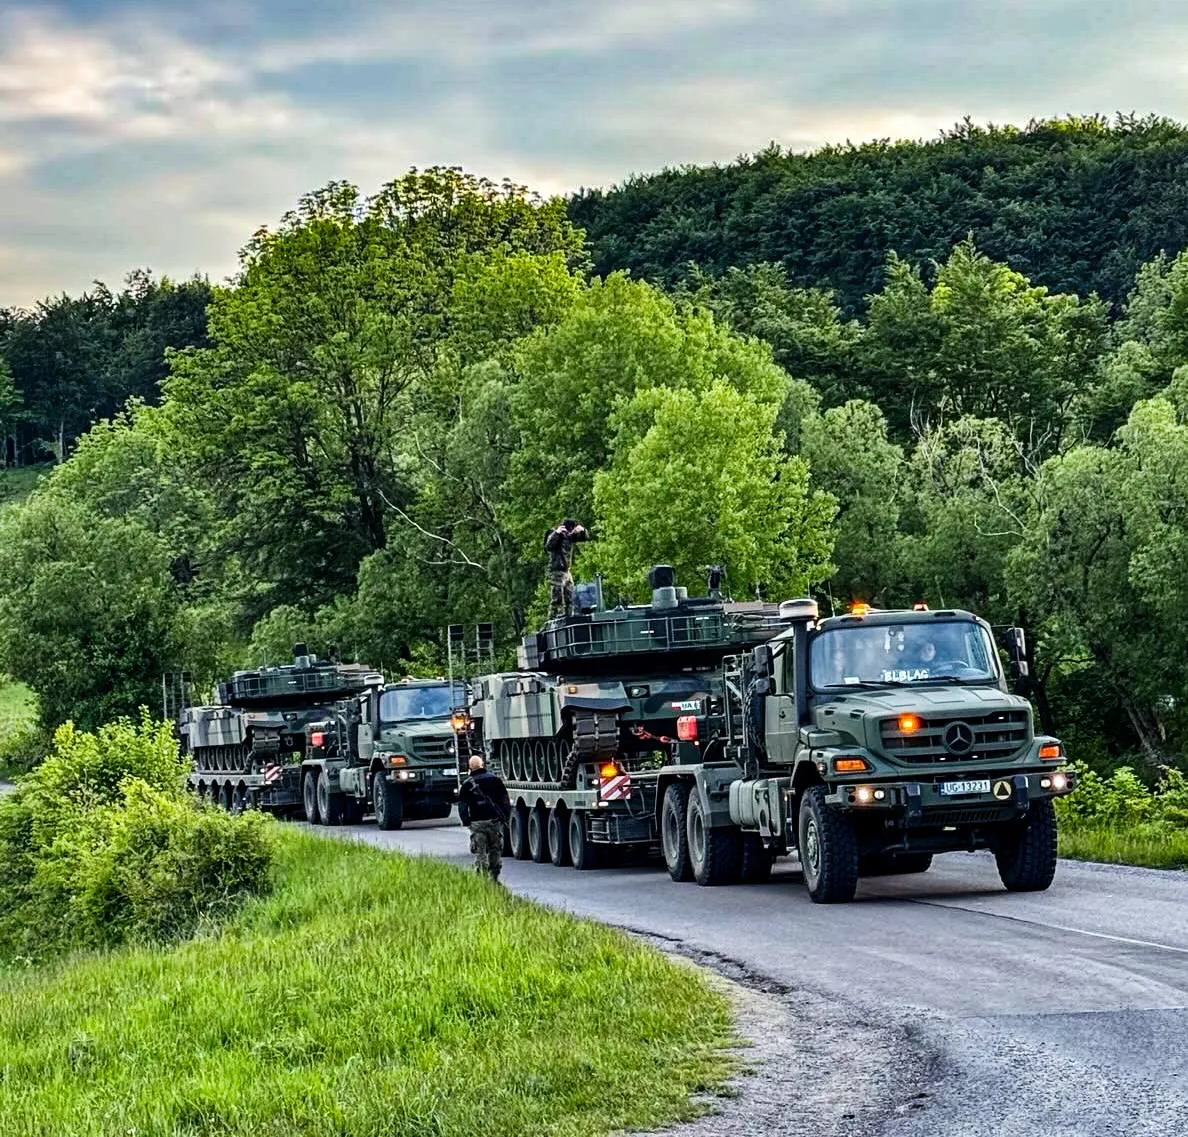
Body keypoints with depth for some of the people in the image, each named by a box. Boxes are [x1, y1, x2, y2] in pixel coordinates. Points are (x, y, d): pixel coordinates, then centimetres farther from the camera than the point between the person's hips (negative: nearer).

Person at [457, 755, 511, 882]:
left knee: (480, 853, 1)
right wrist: (506, 817, 12)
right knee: (495, 851, 12)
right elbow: (505, 800, 7)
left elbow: (462, 805, 2)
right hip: (495, 820, 1)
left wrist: (466, 822, 8)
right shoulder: (495, 779, 6)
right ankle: (494, 878, 13)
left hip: (477, 823, -1)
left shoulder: (467, 784, 2)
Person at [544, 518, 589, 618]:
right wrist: (556, 533, -33)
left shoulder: (570, 536, 10)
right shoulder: (555, 535, -9)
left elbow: (586, 537, 18)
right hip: (556, 572, -8)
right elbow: (548, 547, -27)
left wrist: (582, 530, -3)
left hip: (567, 572, 8)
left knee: (569, 600, 9)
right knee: (556, 600, -11)